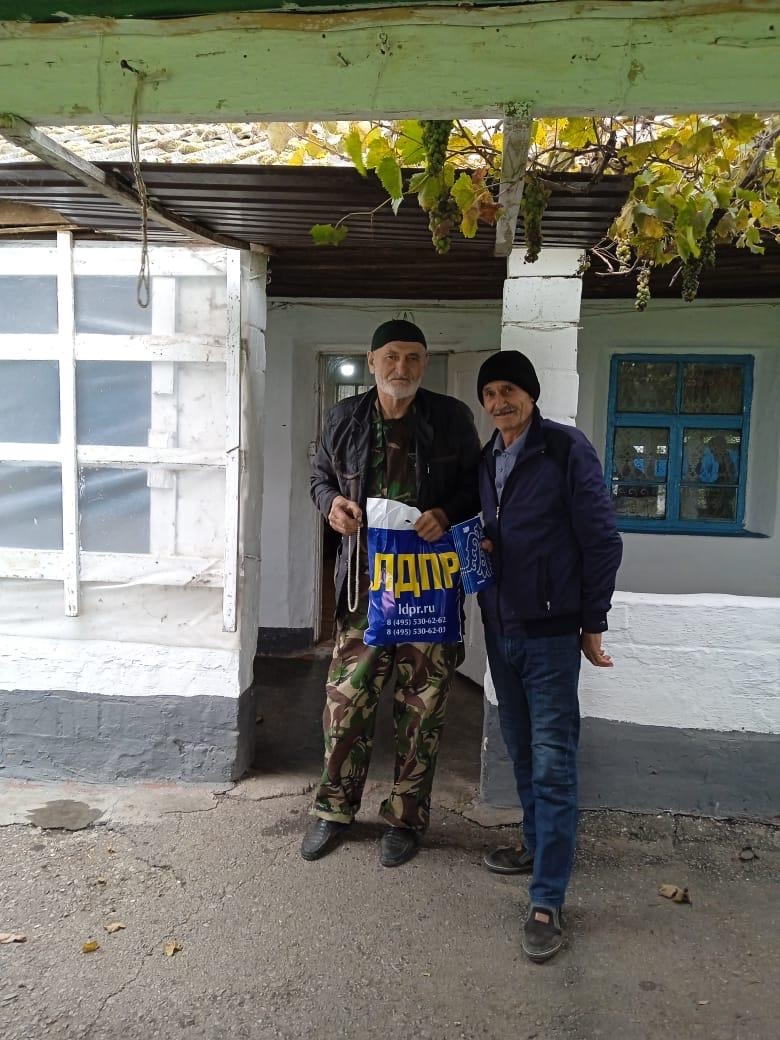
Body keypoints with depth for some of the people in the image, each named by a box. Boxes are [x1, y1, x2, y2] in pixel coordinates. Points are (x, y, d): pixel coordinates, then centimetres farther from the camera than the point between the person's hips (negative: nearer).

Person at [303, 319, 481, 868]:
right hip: (364, 577, 1)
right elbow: (321, 474, 19)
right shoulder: (345, 417, 6)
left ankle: (407, 818, 23)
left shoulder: (452, 418, 1)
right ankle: (336, 809, 24)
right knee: (347, 694, 4)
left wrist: (447, 514, -13)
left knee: (423, 702, 6)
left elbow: (476, 486, 7)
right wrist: (332, 502, -3)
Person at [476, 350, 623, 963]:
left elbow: (602, 540, -9)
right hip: (500, 628, 7)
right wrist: (477, 545, -3)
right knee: (521, 749, 18)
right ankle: (538, 844, 37)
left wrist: (593, 624, -9)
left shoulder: (567, 450, -9)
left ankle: (547, 902, 4)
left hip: (550, 631, -6)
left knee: (553, 763, -3)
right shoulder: (486, 460, 10)